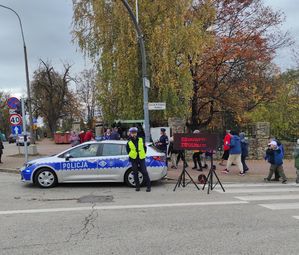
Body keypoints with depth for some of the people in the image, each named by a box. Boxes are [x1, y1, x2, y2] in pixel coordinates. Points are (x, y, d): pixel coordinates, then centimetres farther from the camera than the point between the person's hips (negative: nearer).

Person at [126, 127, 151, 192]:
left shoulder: (141, 140, 5)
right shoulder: (129, 142, 2)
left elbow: (145, 148, 13)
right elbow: (128, 151, 11)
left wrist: (143, 155, 7)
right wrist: (131, 156, 6)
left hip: (141, 158, 0)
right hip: (133, 159, 1)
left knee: (144, 172, -5)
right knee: (135, 173, 5)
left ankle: (148, 186, 1)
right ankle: (137, 186, 15)